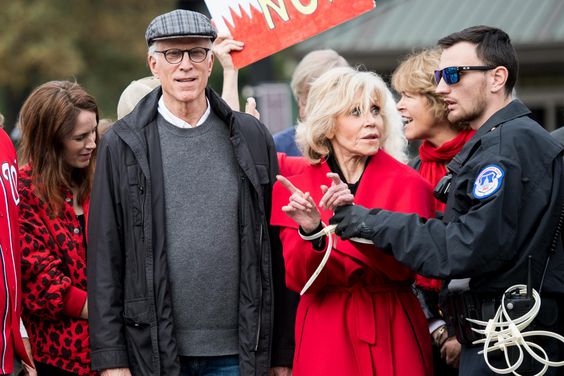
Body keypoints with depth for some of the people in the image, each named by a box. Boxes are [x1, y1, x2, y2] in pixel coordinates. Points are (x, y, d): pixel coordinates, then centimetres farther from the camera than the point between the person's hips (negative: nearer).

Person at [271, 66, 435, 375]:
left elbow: (403, 266, -14)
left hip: (392, 336, 0)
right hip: (324, 337, 0)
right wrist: (310, 233, -25)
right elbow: (298, 280, -6)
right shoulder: (297, 187, 0)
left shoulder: (407, 184, -2)